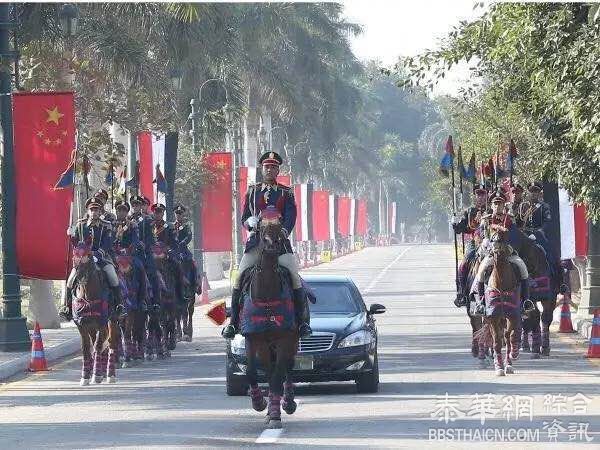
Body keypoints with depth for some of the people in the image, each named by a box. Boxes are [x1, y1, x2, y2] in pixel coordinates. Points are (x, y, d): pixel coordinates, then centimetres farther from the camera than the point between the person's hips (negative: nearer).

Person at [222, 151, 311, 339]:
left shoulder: (287, 193, 11)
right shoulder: (252, 191, 16)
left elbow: (291, 218, -1)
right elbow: (244, 217, 11)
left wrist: (283, 231, -21)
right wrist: (251, 221, -13)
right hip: (256, 240, 1)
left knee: (295, 276, -18)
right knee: (239, 277, -12)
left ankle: (301, 321, -12)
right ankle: (233, 322, -5)